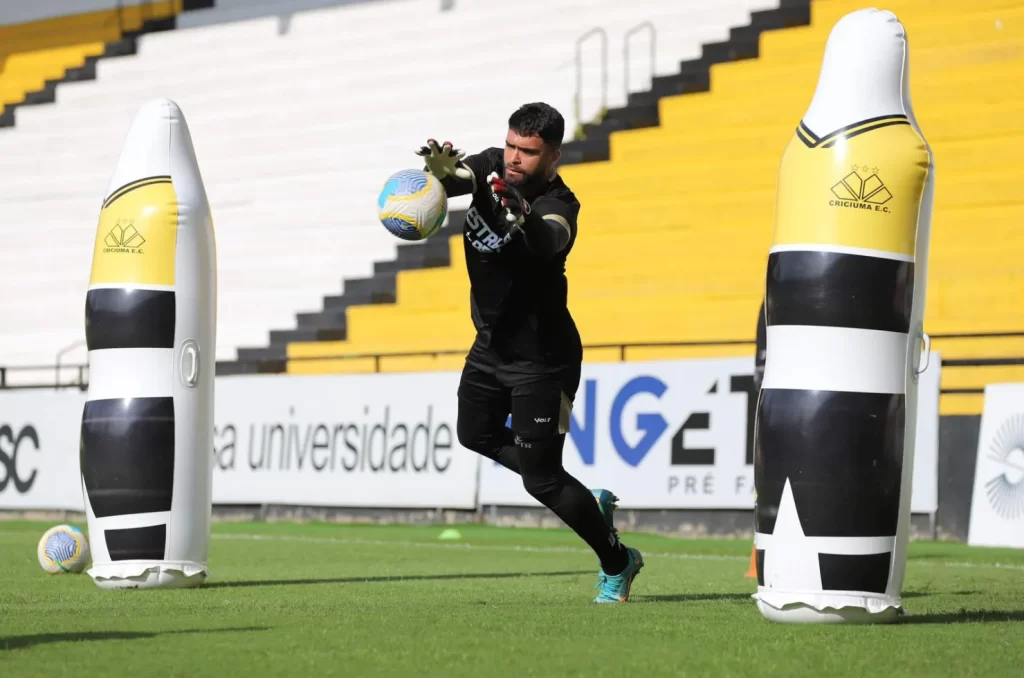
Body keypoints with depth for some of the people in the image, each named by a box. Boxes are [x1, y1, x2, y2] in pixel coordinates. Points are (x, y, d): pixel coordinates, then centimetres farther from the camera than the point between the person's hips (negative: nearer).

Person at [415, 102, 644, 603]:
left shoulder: (556, 205, -27)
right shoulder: (492, 167, -7)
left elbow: (550, 241, -49)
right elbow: (457, 177, -23)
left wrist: (523, 218, -72)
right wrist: (443, 169, -48)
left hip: (541, 358, -8)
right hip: (491, 342, 8)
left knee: (540, 479, -5)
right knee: (476, 435, 23)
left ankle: (617, 562, 17)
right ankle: (587, 501, 34)